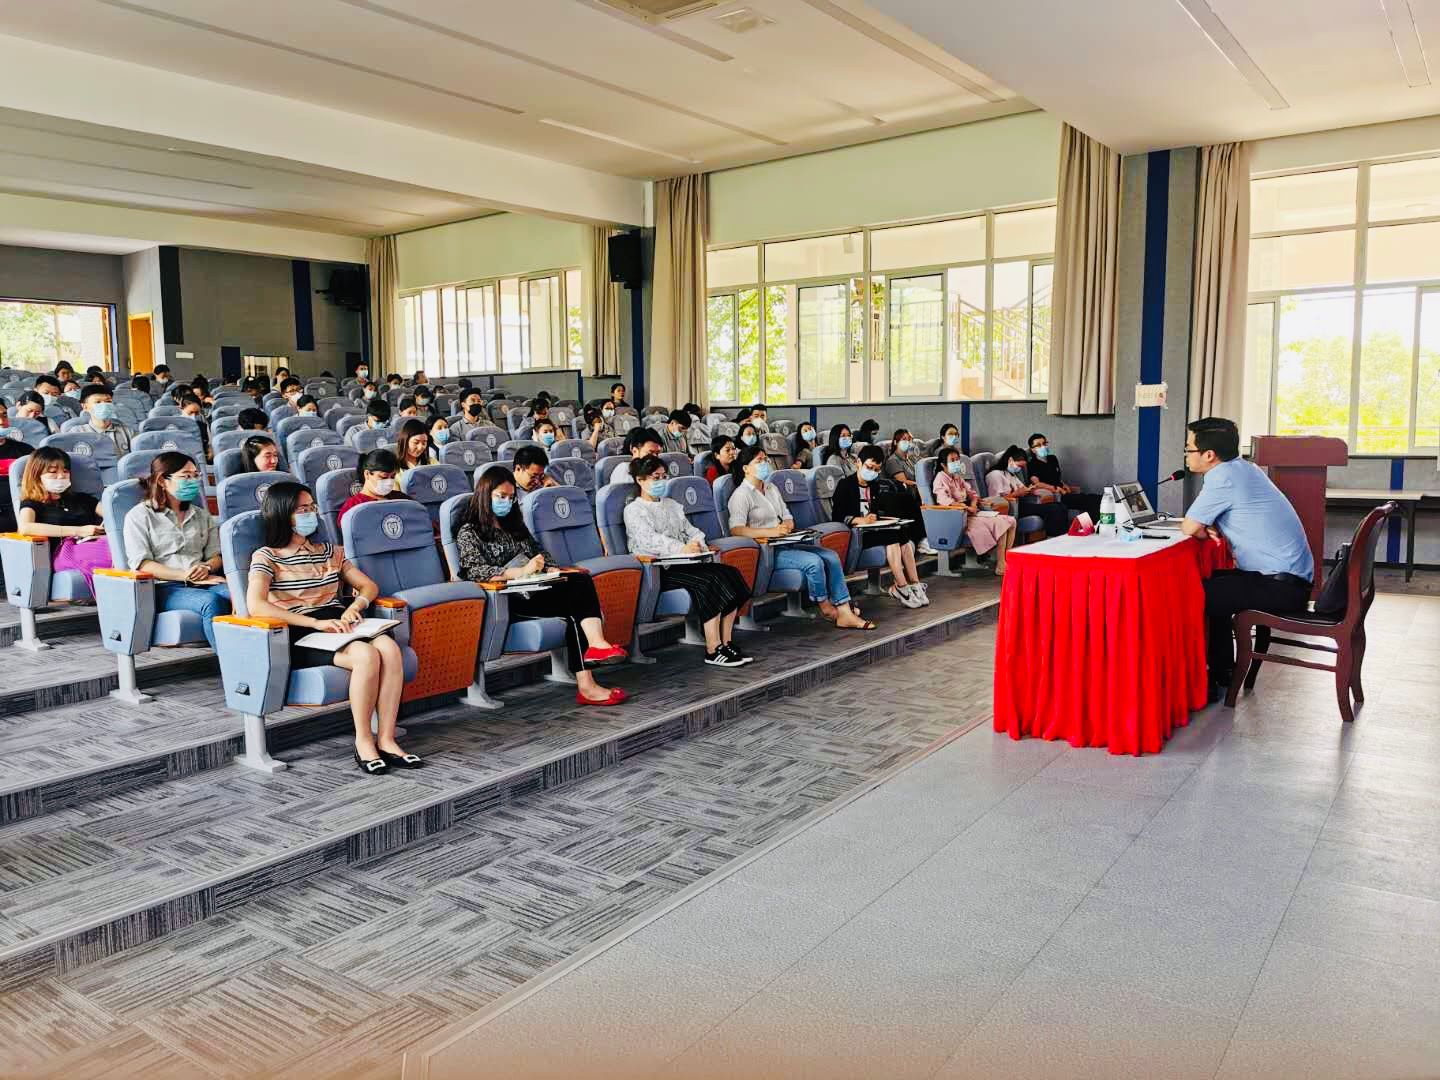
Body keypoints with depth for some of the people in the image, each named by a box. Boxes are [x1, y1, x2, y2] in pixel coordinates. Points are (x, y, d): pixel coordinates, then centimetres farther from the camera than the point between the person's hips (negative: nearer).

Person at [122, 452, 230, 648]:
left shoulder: (201, 515, 25)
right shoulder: (139, 516, 8)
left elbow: (216, 555, 19)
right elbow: (142, 564, -3)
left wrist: (206, 568, -7)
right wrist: (185, 575, -15)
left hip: (203, 582, 4)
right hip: (162, 588, -4)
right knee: (212, 602, -37)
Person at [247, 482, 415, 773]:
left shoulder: (329, 551, 22)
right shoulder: (266, 556, 4)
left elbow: (369, 586, 23)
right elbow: (255, 606, -14)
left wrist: (355, 606, -3)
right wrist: (316, 622, -21)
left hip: (337, 626, 5)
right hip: (301, 636, -5)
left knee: (389, 648, -28)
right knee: (366, 655, -33)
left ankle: (386, 739, -25)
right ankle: (363, 741, -18)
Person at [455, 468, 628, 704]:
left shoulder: (514, 524, 28)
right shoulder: (469, 532, 4)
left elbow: (539, 551, 27)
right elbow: (475, 571, -11)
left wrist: (552, 569, 2)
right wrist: (521, 571, -24)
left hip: (533, 590, 7)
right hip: (508, 599, -6)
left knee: (581, 582, -25)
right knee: (577, 606, -27)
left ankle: (596, 644, -40)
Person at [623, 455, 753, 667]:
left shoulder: (672, 505, 27)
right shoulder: (634, 510, 1)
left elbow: (690, 530, 21)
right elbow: (648, 539, -16)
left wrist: (697, 541, -4)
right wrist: (681, 549, -29)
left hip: (684, 563, 8)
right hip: (658, 569, -8)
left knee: (730, 573, -15)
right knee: (708, 581, -30)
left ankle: (726, 643, -16)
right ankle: (713, 650, -28)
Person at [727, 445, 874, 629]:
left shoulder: (772, 488, 20)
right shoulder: (741, 495, -7)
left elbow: (788, 518, 21)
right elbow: (736, 529, -22)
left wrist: (786, 526, -5)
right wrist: (771, 532, -29)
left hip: (784, 544, 8)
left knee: (831, 556, -11)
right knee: (813, 562, -26)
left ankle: (845, 614, -14)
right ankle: (825, 607, -2)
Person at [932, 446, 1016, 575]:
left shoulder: (958, 477, 19)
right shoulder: (941, 478, -8)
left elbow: (972, 493, 20)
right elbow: (944, 499, -24)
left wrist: (973, 504, -4)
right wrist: (968, 508, -23)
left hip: (970, 514, 9)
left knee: (1010, 521, -3)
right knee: (1000, 524, -23)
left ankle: (1006, 559, -4)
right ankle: (1000, 567, -20)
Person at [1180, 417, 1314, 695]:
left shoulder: (1222, 477, -18)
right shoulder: (1245, 468, 12)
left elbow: (1188, 528, -14)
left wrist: (1203, 529, 6)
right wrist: (1209, 527, 0)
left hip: (1281, 585, -10)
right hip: (1293, 576, 10)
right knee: (1212, 583, 24)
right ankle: (1222, 671, 29)